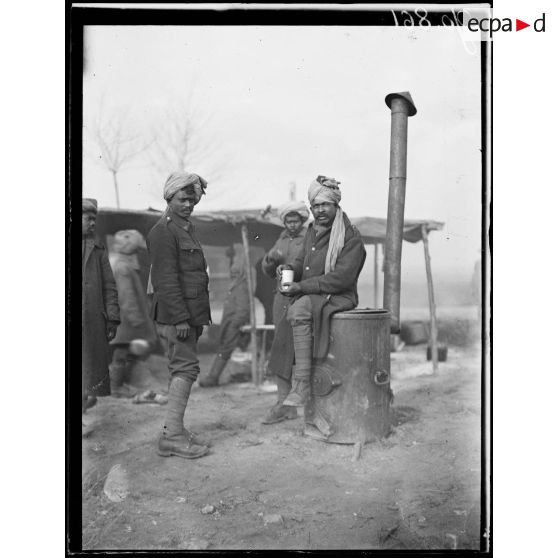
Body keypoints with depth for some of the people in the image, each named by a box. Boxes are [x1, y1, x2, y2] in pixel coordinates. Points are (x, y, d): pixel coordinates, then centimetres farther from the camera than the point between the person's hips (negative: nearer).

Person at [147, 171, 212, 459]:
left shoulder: (186, 229, 20)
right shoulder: (163, 232, -11)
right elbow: (166, 280, -18)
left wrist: (199, 316, 18)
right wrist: (180, 318, -21)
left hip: (190, 315, 10)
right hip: (175, 315, -10)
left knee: (181, 370, 12)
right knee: (185, 368, -9)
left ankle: (175, 430, 20)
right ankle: (172, 435, -4)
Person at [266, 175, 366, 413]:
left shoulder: (351, 238, -9)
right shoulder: (313, 230, 17)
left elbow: (341, 278, -18)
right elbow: (302, 260, 27)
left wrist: (302, 287, -20)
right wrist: (290, 267, 1)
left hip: (338, 298, -8)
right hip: (309, 297, 8)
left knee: (299, 310, -34)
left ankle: (302, 384, -34)